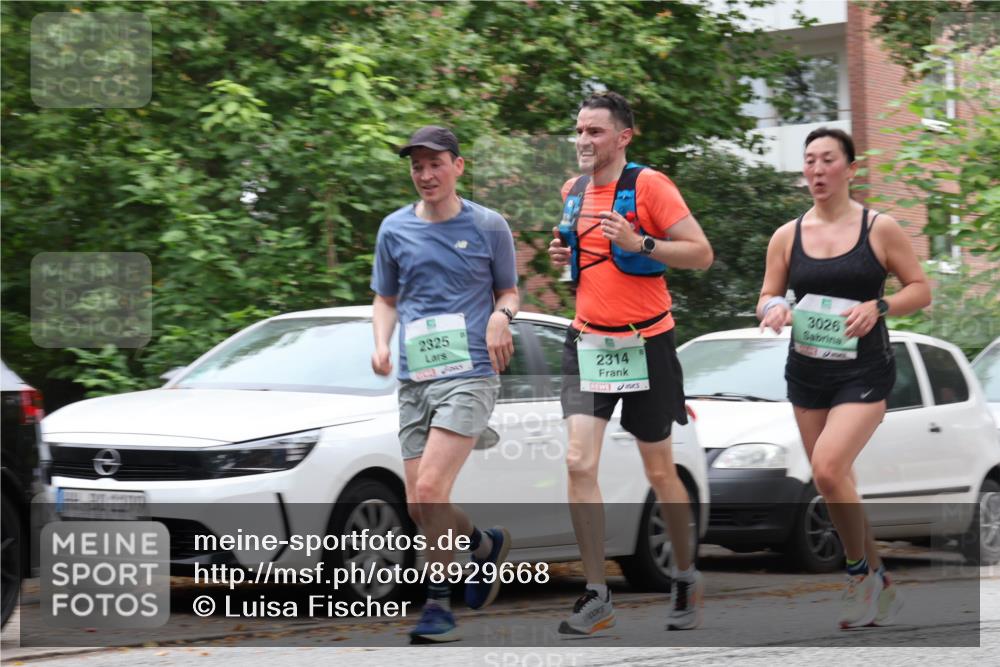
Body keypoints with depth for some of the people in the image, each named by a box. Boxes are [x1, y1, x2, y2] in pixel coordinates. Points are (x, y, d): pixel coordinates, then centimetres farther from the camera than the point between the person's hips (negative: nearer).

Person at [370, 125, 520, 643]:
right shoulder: (395, 230, 10)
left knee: (430, 490, -18)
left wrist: (500, 314, -10)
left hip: (469, 374, -4)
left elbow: (509, 291, 13)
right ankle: (486, 544, 32)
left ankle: (437, 605, -7)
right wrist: (381, 345, 2)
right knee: (418, 507, 3)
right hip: (414, 381, 4)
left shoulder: (489, 226, 3)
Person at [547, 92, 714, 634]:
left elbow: (701, 253, -13)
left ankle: (686, 579, 28)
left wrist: (639, 243, -25)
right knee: (579, 462, -10)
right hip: (587, 341, 5)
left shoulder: (648, 184, -10)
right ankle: (596, 596, -6)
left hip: (644, 343, -4)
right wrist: (566, 254, 4)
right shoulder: (573, 192, 9)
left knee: (659, 472, 7)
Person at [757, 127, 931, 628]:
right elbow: (767, 297, 11)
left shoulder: (880, 228, -4)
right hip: (806, 374, 5)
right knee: (829, 480, 8)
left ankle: (860, 570, -2)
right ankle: (878, 584, 24)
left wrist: (878, 307, -19)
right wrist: (773, 309, -13)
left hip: (863, 373, -5)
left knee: (829, 468, -22)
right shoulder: (787, 236, 4)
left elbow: (920, 289, -1)